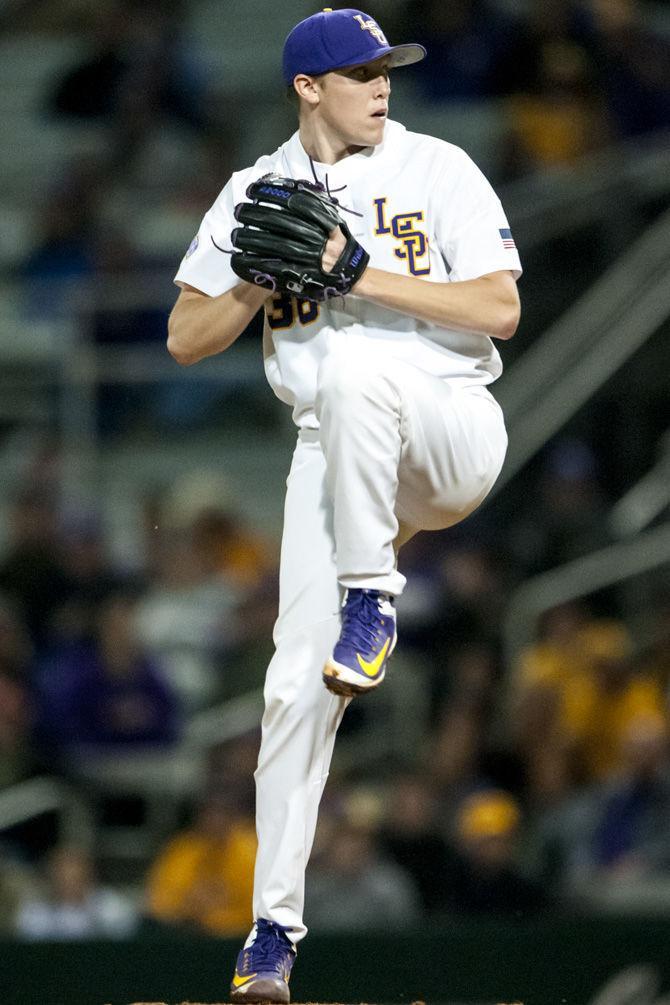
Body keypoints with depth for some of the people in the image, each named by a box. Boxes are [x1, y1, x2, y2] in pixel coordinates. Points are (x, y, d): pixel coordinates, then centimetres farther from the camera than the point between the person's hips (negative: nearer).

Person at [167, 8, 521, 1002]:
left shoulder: (435, 170, -1)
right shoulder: (254, 195, 9)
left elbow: (499, 310, -10)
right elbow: (186, 339, 7)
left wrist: (359, 269, -16)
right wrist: (268, 275, -10)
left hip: (453, 434, -3)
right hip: (333, 456, 3)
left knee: (352, 367, -37)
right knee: (297, 684, -9)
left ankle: (372, 600, -23)